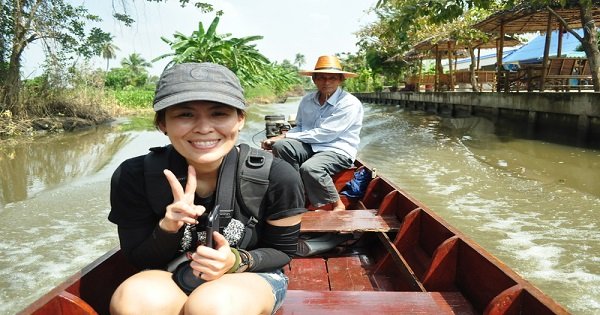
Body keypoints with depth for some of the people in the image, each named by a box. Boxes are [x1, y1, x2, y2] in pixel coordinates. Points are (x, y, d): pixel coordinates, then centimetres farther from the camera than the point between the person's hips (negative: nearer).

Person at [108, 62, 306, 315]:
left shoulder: (277, 177, -20)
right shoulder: (133, 177, -16)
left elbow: (282, 251, -4)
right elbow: (139, 260, -5)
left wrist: (237, 262, -25)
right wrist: (168, 228, -27)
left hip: (252, 275, 0)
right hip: (171, 277, 1)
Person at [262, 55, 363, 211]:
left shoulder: (350, 103, -13)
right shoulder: (307, 100, 8)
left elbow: (324, 134, -18)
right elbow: (299, 128, 15)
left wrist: (285, 136, -13)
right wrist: (282, 137, -10)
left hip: (338, 151, -6)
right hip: (310, 147, 6)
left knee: (309, 168, -35)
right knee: (280, 146, -21)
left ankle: (337, 206, -11)